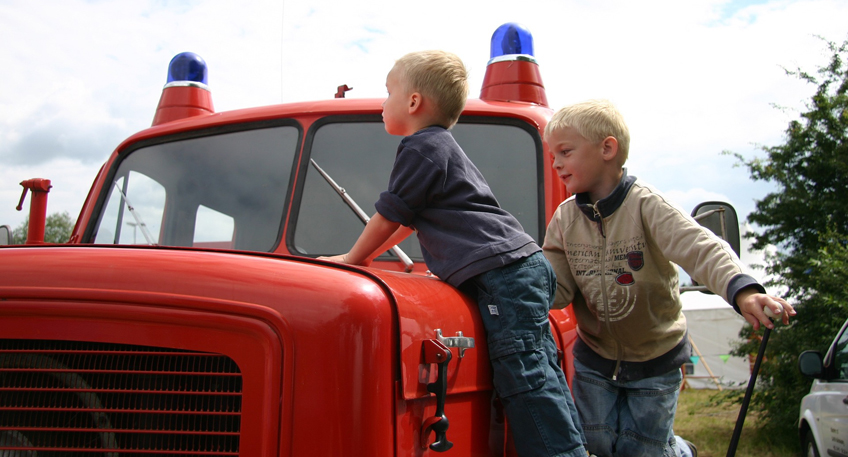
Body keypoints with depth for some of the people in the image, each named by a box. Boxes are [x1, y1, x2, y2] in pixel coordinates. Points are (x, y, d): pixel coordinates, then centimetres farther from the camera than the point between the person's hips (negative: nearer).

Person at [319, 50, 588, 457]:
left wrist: (351, 258, 17)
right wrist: (367, 256, 44)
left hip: (503, 273, -10)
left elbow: (388, 217, 2)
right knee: (540, 379, 10)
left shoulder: (420, 147, -3)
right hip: (524, 266, 10)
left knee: (526, 378, -15)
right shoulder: (443, 145, 28)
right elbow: (411, 220, 37)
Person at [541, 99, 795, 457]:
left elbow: (701, 249, -34)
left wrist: (742, 290, -52)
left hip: (655, 357, -4)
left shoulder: (645, 205, -20)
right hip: (594, 358, 4)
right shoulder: (564, 218, -6)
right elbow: (557, 287, -7)